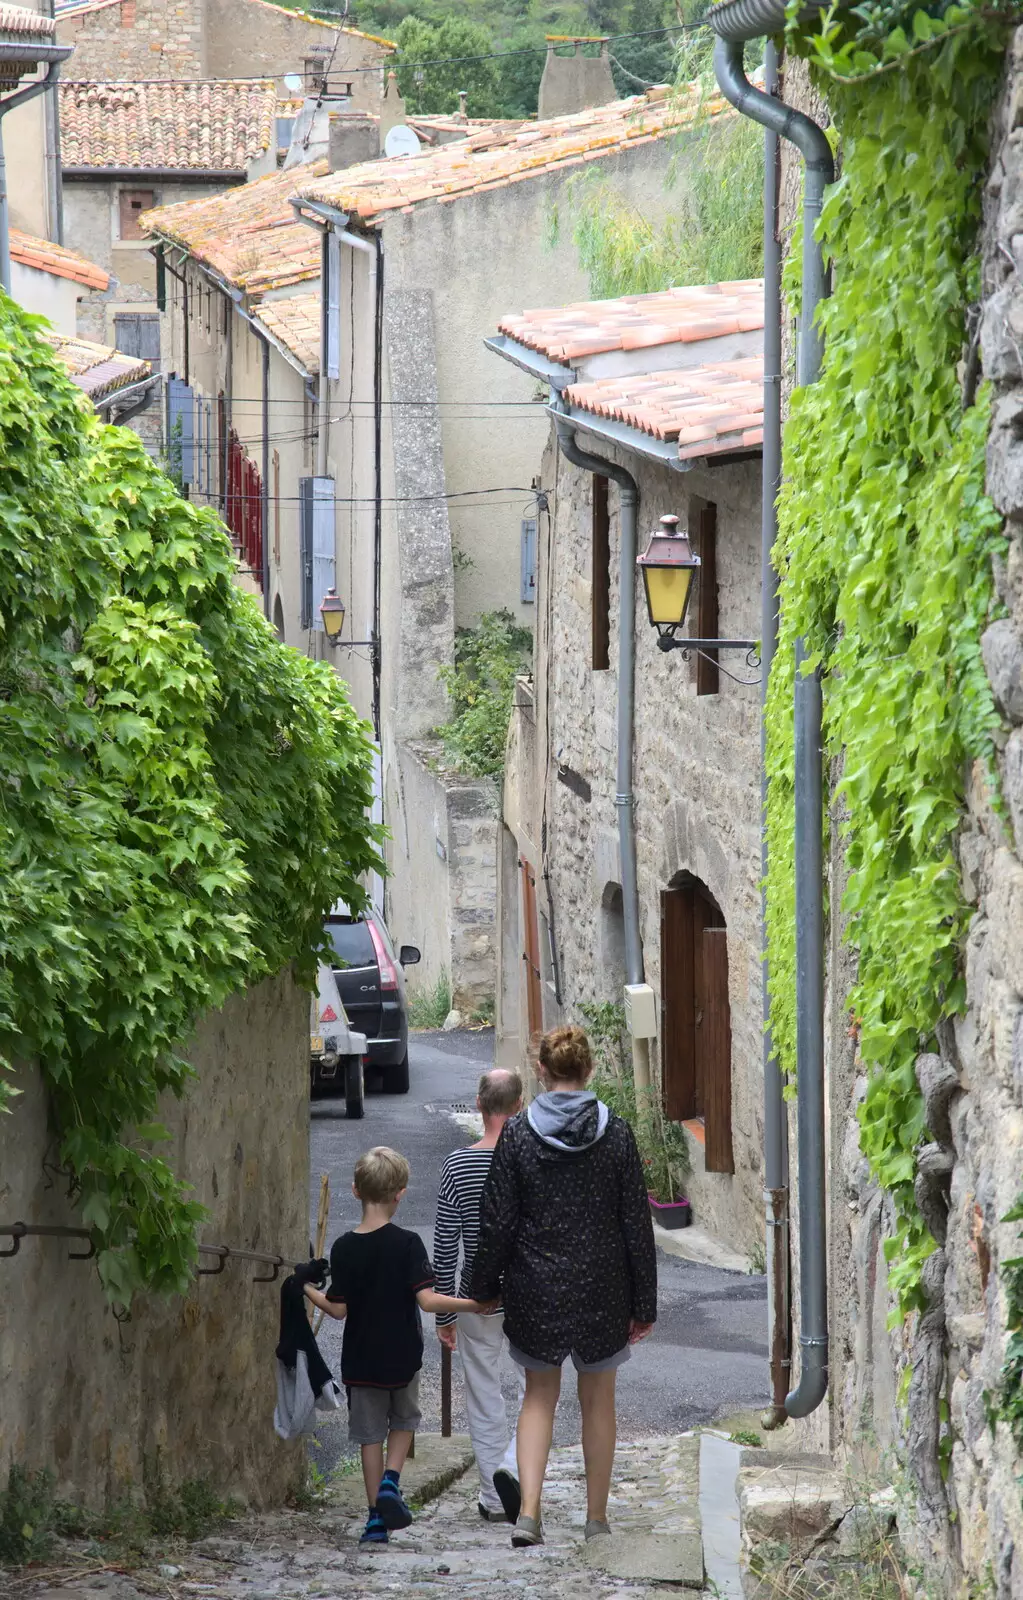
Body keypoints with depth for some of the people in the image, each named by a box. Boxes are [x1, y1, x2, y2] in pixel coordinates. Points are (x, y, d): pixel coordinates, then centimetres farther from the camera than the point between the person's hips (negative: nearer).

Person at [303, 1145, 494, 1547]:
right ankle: (390, 1482, 0)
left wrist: (308, 1291, 13)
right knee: (404, 1421, 22)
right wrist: (473, 1304, -11)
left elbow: (339, 1309, -4)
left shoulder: (344, 1248, -7)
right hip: (402, 1357, -1)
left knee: (370, 1435, 10)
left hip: (360, 1359, 1)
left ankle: (377, 1517, 9)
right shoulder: (407, 1244, -13)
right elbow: (426, 1299, -19)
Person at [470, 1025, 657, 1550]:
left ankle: (528, 1512, -4)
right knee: (598, 1400, 14)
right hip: (602, 1289, 0)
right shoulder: (616, 1134, -6)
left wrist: (483, 1289, 7)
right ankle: (596, 1520, 19)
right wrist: (644, 1305, 4)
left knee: (539, 1395, 13)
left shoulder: (517, 1134, -8)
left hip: (535, 1288, 0)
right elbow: (637, 1225, -3)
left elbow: (497, 1221, -5)